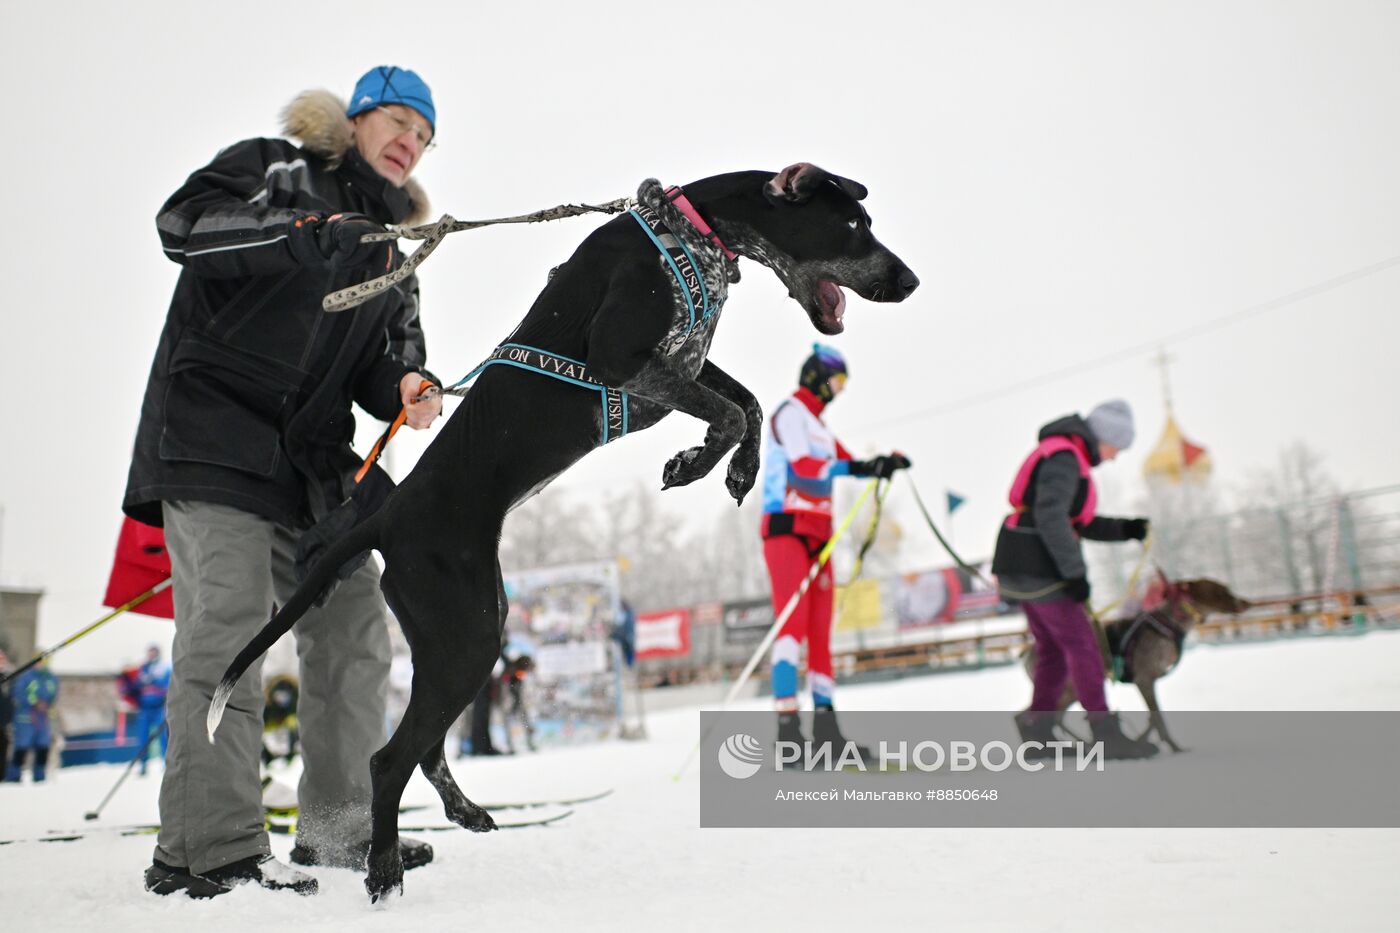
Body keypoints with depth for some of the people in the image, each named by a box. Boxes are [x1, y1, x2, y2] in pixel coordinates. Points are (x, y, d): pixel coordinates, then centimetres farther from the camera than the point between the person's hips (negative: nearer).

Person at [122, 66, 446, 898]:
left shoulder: (391, 258, 24)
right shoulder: (274, 168, 7)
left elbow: (382, 363, 17)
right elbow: (183, 223, -11)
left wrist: (404, 388, -6)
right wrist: (302, 231, -23)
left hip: (312, 462, 7)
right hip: (214, 437, -7)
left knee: (354, 627, 4)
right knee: (230, 621, -17)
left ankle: (342, 828, 14)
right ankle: (208, 847, -13)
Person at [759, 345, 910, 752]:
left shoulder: (818, 425, 26)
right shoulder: (790, 413, -3)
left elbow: (843, 462, 24)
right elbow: (803, 468, -19)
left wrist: (883, 462, 5)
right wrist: (854, 469, -32)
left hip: (817, 535, 9)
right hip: (788, 528, -9)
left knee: (820, 630, 7)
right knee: (793, 623, -17)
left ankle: (825, 720, 11)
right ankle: (787, 723, -22)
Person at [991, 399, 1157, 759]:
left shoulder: (1071, 459, 18)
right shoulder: (1064, 458, -14)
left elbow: (1080, 523, 21)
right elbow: (1050, 516, -25)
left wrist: (1124, 529, 9)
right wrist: (1075, 573, -23)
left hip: (1022, 567, 10)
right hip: (1036, 566, -10)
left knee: (1053, 648, 14)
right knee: (1081, 644, -7)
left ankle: (1038, 731, 19)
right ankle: (1105, 734, -3)